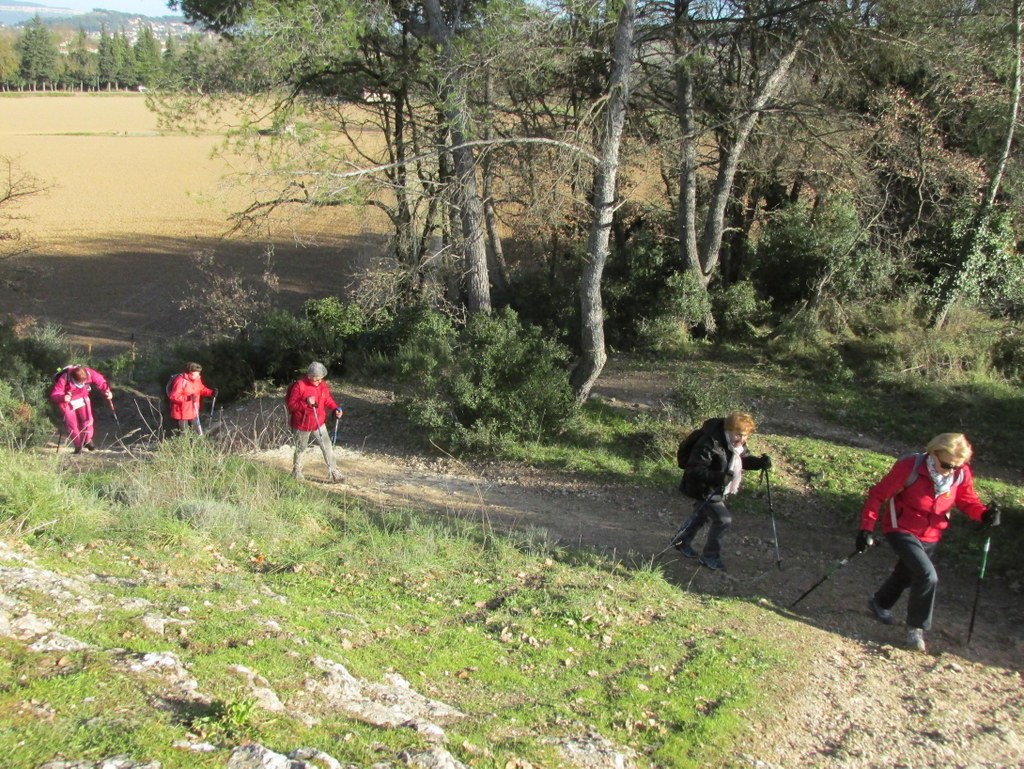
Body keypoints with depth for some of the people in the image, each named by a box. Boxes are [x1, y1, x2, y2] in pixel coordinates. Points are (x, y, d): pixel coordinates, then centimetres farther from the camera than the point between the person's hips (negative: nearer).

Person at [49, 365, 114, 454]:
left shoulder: (88, 373, -29)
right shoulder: (63, 379, -37)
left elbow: (100, 381, -15)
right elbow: (54, 394, -32)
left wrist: (107, 391, -31)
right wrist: (63, 398, -54)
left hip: (82, 398, 2)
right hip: (67, 402, -2)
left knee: (87, 419, -3)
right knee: (71, 423, -2)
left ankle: (88, 441, 22)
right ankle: (78, 446, 17)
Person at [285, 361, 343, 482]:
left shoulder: (322, 385, -2)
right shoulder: (299, 386, -20)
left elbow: (327, 400, 12)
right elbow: (291, 405, -19)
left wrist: (336, 408, -6)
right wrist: (306, 403, -32)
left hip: (319, 424, 4)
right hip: (302, 425, -4)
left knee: (328, 447, 0)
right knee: (300, 449, 13)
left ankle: (333, 473, 6)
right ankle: (296, 474, 30)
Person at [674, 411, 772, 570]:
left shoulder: (738, 443, -5)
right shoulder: (710, 443, -32)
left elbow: (744, 459, 11)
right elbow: (695, 469, -32)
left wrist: (760, 462, -10)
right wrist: (718, 477, -42)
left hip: (718, 490, 9)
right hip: (704, 491, -9)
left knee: (702, 516, 25)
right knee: (724, 520, -9)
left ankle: (682, 541, 48)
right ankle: (709, 556, 10)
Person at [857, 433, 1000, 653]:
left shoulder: (961, 474, -14)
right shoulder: (909, 467, -27)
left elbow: (967, 500, 1)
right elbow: (878, 494, -21)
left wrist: (984, 514, -21)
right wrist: (867, 528, -25)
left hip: (931, 536, 6)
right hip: (902, 530, -6)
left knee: (907, 574, 24)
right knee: (928, 576, -21)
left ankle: (880, 602, 55)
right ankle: (916, 627, 1)